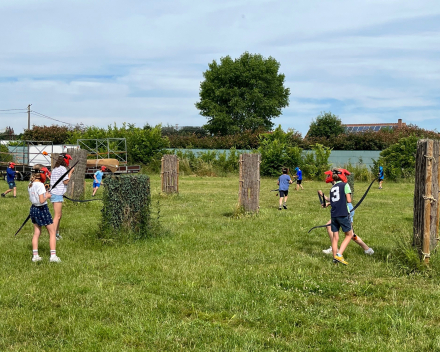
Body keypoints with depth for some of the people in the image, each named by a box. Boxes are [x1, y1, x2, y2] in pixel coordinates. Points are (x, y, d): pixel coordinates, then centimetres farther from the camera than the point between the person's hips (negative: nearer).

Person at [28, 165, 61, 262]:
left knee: (36, 233, 14)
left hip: (34, 209, 8)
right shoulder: (40, 185, -21)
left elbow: (30, 198, 12)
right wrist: (47, 196, -7)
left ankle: (35, 255, 12)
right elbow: (42, 201, -25)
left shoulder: (30, 185, 3)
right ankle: (53, 256, 0)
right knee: (52, 233, 3)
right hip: (42, 209, -7)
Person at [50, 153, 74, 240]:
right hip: (57, 194, -10)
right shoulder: (62, 168, -11)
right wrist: (70, 172, -4)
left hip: (53, 193, 10)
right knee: (57, 215, -8)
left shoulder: (55, 168, 16)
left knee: (59, 214, 18)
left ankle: (57, 233, 26)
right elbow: (66, 181, -13)